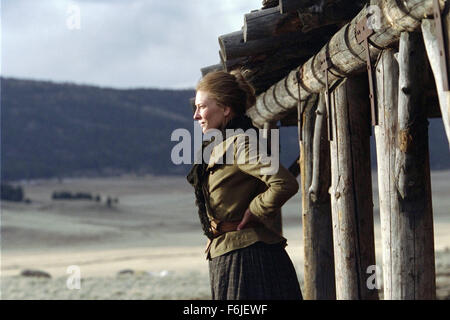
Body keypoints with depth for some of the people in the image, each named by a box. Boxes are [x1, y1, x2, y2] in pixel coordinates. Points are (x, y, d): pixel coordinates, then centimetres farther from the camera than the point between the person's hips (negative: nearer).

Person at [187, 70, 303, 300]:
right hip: (225, 259, 10)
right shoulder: (218, 147, 14)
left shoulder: (240, 143, -15)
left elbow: (285, 184, -28)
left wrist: (254, 213, -15)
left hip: (248, 259, -10)